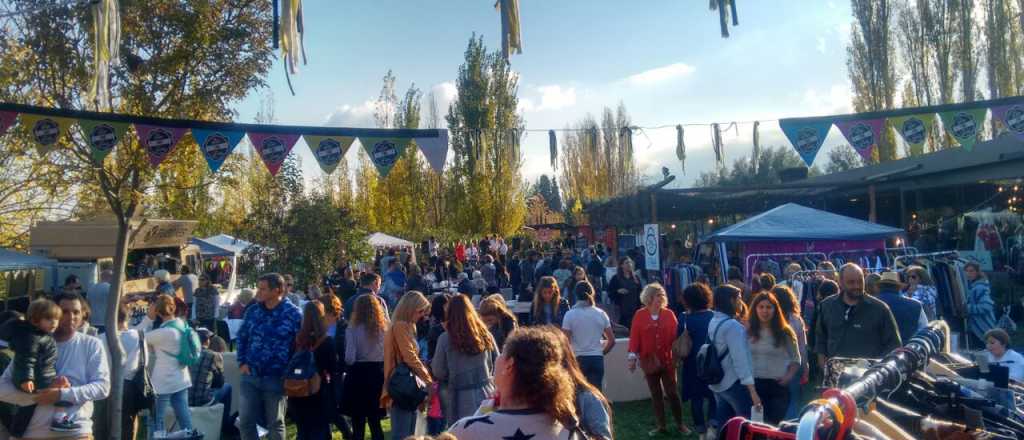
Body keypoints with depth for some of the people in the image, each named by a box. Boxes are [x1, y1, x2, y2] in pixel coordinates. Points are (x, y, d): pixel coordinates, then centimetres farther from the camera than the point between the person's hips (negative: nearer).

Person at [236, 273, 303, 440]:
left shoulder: (293, 314, -11)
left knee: (275, 423, 11)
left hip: (276, 377, -4)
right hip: (250, 376, 4)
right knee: (245, 421, 9)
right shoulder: (252, 311, 4)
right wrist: (242, 362, 3)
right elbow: (242, 337, 15)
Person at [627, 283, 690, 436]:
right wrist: (632, 357, -7)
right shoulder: (639, 315, -4)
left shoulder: (669, 314, -2)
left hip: (667, 360, 0)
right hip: (649, 361, 0)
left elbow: (676, 334, -3)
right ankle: (660, 425, 21)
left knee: (671, 392, 4)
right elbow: (634, 337, -4)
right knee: (655, 394, 11)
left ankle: (680, 424, 19)